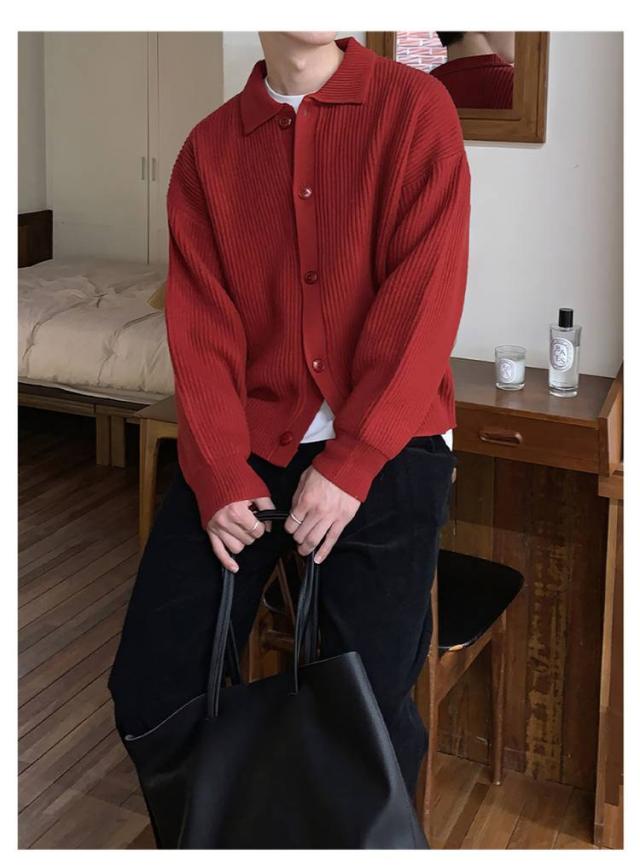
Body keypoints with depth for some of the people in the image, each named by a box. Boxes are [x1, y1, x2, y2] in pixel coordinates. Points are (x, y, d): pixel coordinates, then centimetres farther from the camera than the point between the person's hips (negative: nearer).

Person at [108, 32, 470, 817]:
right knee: (148, 688, -3)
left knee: (369, 700, -10)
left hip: (385, 442, -2)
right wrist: (220, 474, -13)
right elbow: (200, 328, 1)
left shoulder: (415, 107, -1)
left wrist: (350, 465, -16)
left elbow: (425, 300, -9)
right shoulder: (207, 148, 8)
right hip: (248, 439, 3)